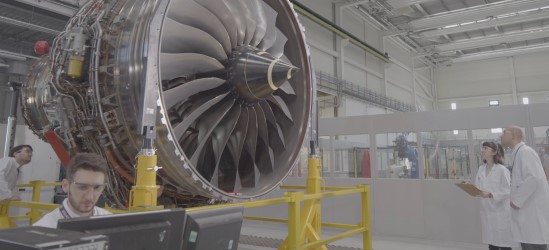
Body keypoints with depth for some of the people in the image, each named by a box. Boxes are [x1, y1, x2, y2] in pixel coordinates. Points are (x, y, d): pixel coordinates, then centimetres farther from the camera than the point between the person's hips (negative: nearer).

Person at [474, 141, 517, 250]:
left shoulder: (502, 169, -11)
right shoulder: (481, 169, 7)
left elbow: (507, 191, -15)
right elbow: (478, 186, 9)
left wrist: (490, 194, -27)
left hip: (500, 211, -5)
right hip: (487, 211, 6)